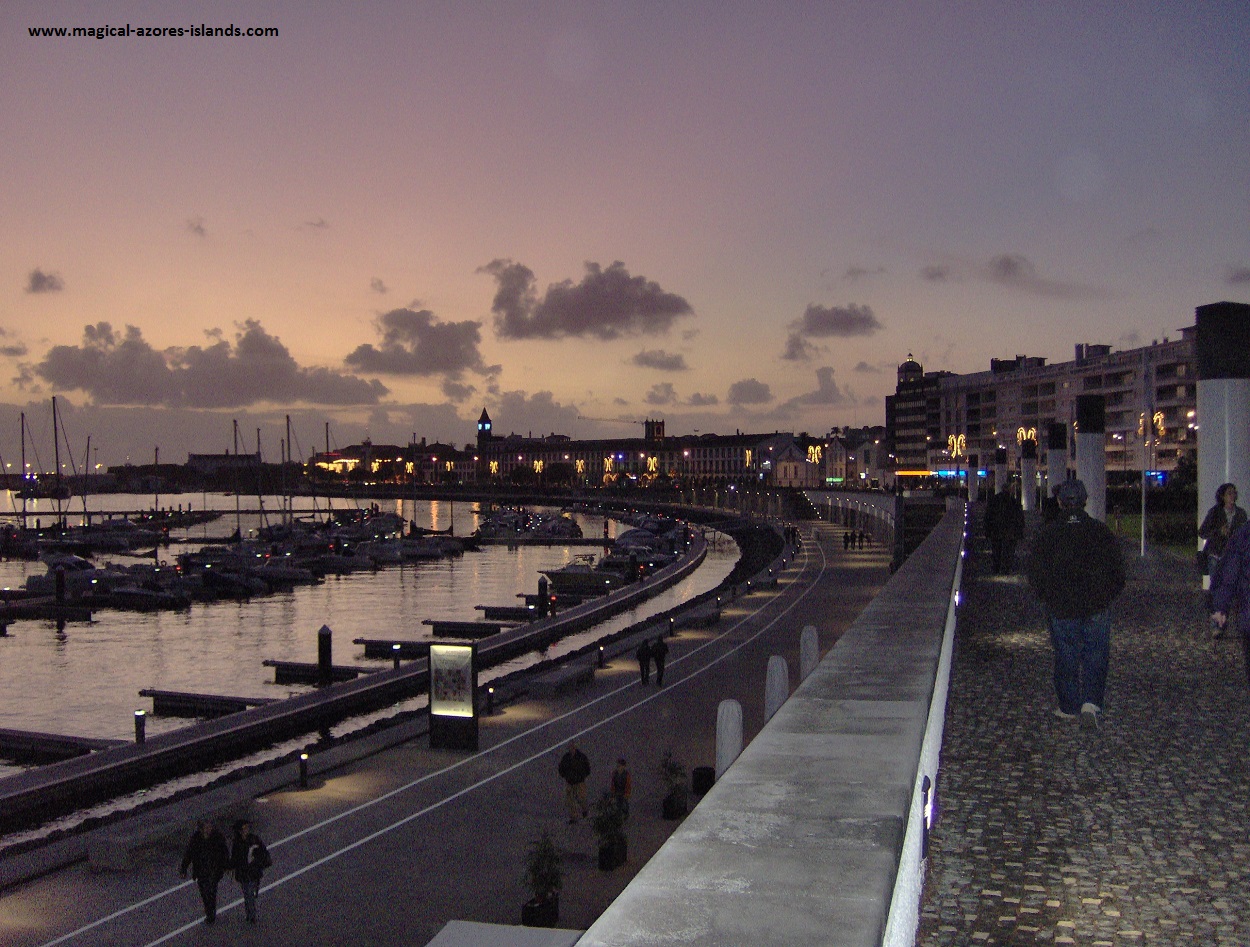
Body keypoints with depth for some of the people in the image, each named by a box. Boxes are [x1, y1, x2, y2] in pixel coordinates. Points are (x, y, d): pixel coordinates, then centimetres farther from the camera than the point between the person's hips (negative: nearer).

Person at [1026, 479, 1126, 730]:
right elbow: (1118, 572, 3)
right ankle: (1090, 702, -7)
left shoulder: (1046, 535, -6)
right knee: (1096, 657, 8)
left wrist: (1048, 599, 13)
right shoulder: (1102, 533, -3)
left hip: (1060, 609, 0)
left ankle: (1068, 707, 17)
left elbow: (1035, 577, -2)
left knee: (1066, 658, 10)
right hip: (1096, 608, 0)